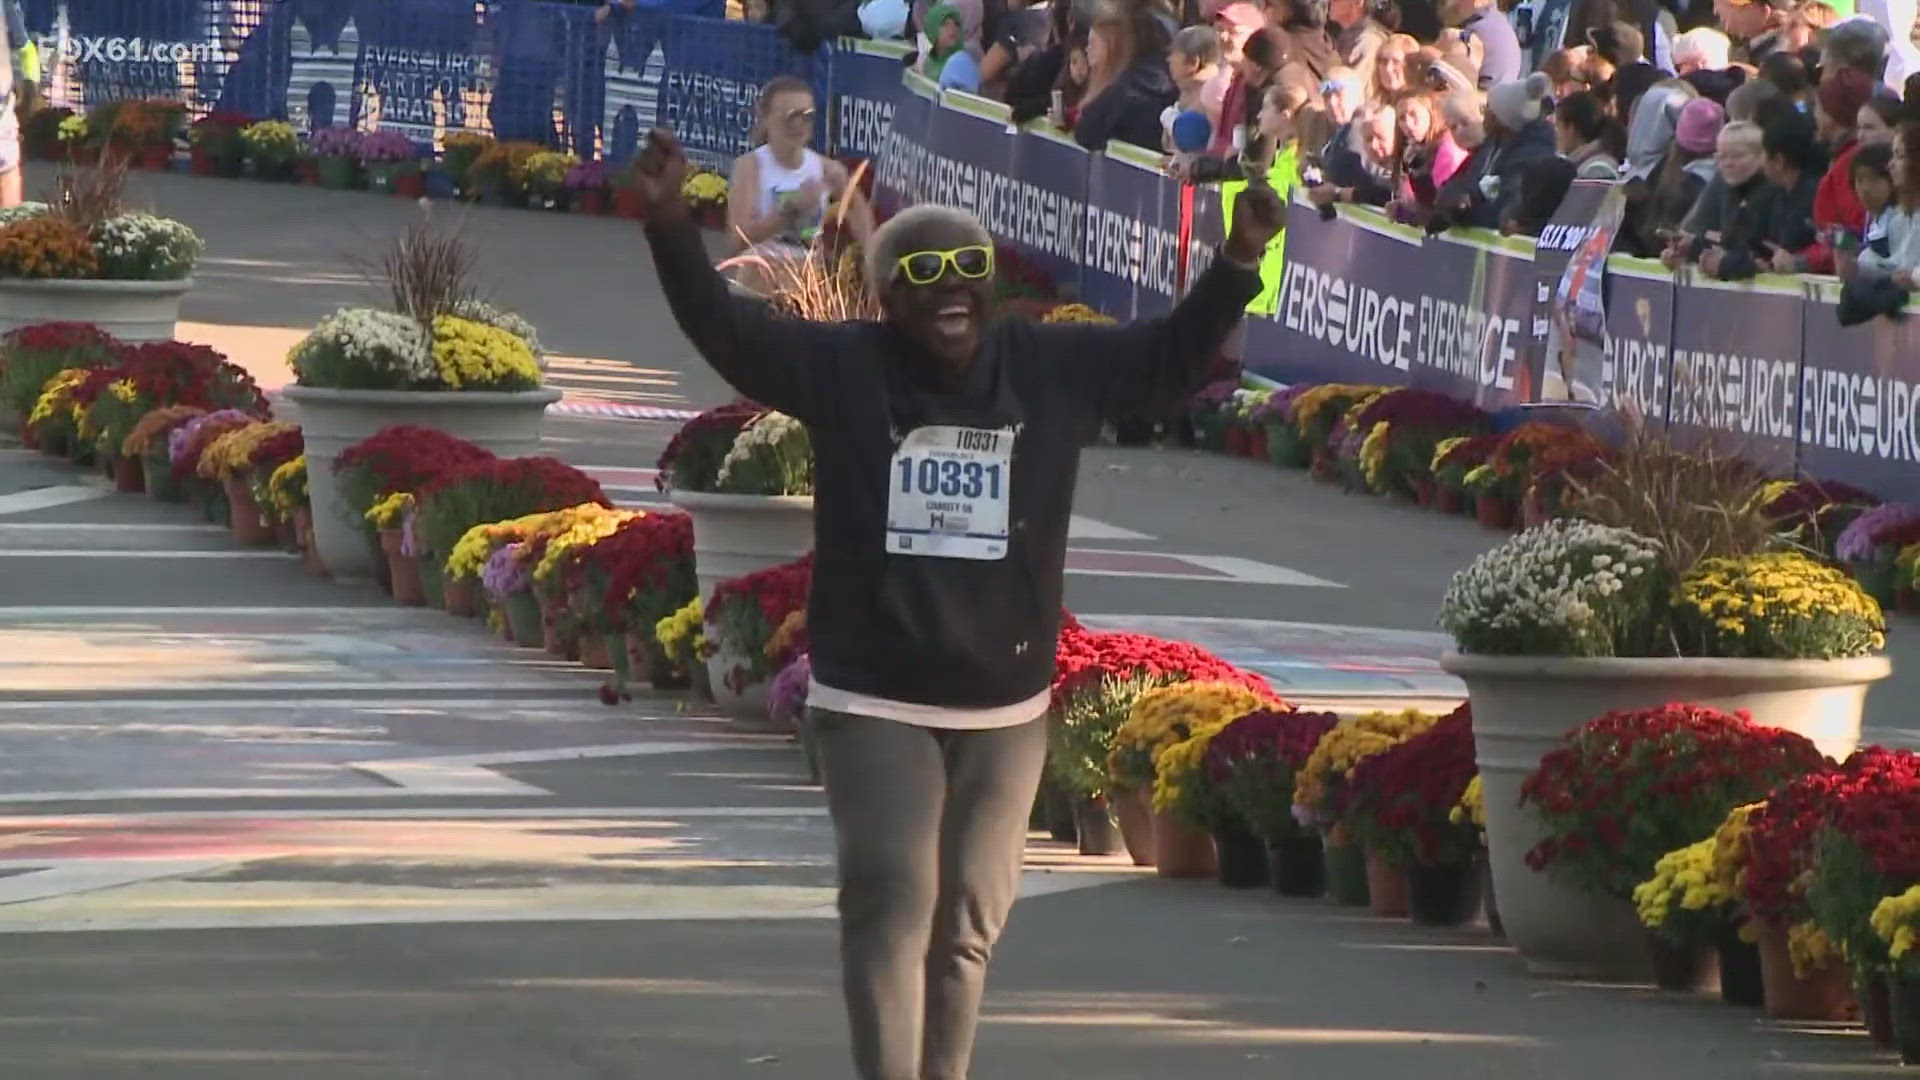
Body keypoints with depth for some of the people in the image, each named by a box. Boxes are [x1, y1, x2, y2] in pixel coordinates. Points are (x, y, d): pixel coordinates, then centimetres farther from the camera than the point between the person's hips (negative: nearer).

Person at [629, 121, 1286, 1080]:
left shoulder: (1053, 370, 2)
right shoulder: (842, 368, -5)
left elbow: (1170, 358, 8)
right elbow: (724, 328, -10)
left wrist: (1238, 262, -5)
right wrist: (669, 226, -24)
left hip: (1005, 705, 3)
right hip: (875, 702, -3)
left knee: (968, 921, 10)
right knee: (893, 902, -13)